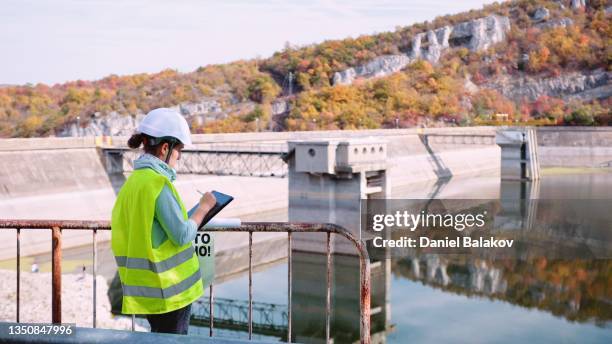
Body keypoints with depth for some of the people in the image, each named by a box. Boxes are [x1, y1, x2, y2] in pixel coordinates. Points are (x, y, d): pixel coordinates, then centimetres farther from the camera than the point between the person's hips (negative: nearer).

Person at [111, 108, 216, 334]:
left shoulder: (134, 180, 7)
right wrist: (203, 207, -8)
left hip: (149, 285, 8)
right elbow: (182, 235, -21)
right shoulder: (157, 183, -20)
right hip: (171, 287, -8)